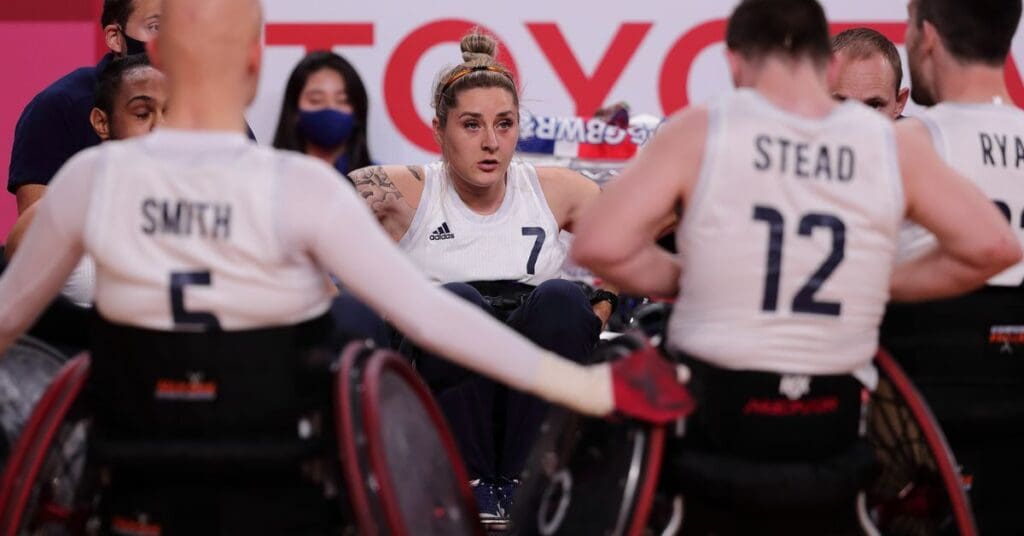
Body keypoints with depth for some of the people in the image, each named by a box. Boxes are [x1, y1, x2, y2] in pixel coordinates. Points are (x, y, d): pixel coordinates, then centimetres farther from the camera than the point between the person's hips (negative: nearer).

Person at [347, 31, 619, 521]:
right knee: (454, 302, -31)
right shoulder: (407, 192, 1)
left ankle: (522, 480, -20)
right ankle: (471, 483, -20)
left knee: (562, 299, -26)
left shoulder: (555, 190, 7)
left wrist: (595, 318, -1)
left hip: (534, 400, 2)